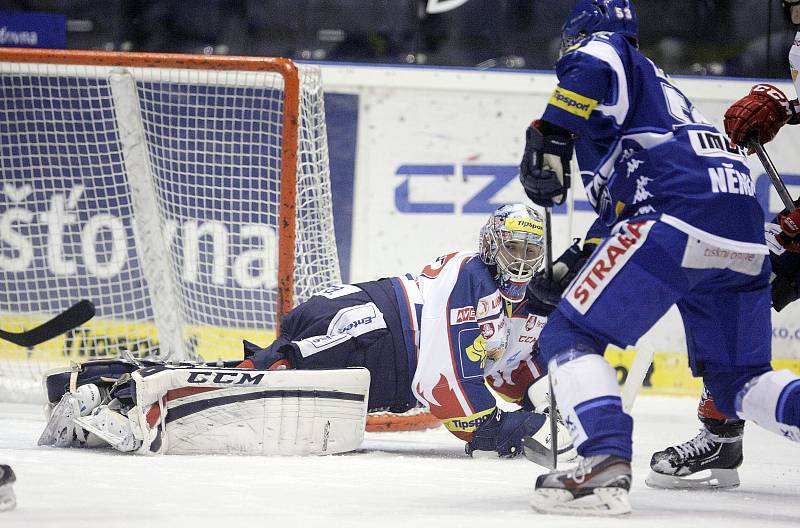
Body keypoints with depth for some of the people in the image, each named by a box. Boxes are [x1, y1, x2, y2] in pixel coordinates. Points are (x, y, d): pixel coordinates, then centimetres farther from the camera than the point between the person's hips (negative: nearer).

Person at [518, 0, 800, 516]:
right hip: (745, 236, 8)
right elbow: (620, 205, 40)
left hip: (678, 214, -8)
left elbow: (595, 65, -15)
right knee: (738, 381, 18)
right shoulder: (659, 84, 38)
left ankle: (605, 466, -22)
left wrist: (549, 136, -13)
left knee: (569, 336, -2)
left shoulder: (601, 46, 13)